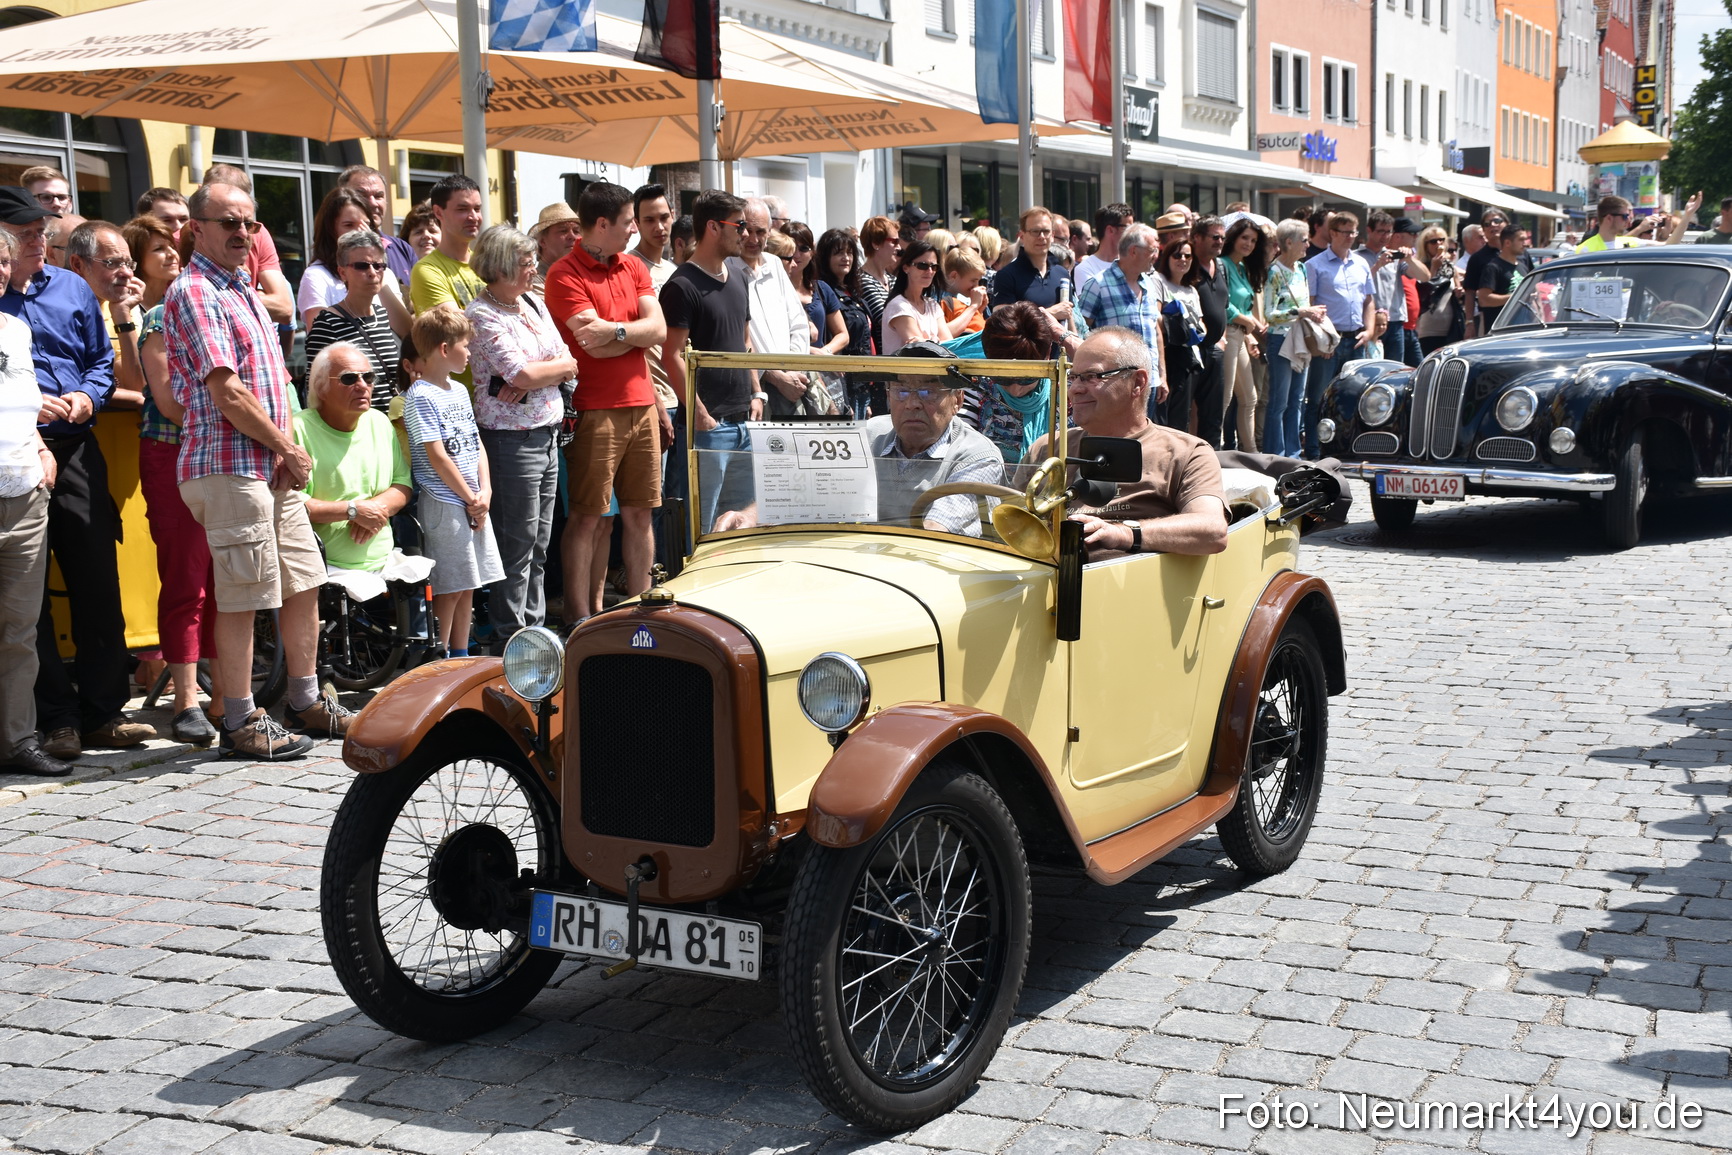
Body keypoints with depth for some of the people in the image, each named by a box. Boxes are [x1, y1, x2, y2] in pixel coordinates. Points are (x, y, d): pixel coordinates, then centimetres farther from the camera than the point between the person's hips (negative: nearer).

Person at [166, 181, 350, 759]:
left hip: (273, 466, 9)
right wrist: (289, 449, -8)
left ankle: (306, 703, 25)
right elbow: (227, 394, -17)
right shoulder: (194, 292, -10)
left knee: (304, 583, 14)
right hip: (228, 466, -9)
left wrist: (285, 450, 3)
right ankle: (240, 722, 4)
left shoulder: (244, 290, 19)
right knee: (241, 597, -4)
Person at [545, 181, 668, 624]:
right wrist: (637, 331, -5)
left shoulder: (634, 268, 13)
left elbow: (659, 331, 1)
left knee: (640, 513, 11)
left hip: (641, 407, 6)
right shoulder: (565, 275, -8)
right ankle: (580, 618, 3)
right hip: (595, 411, -6)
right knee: (587, 516, -2)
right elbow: (596, 346, -17)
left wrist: (615, 329, -12)